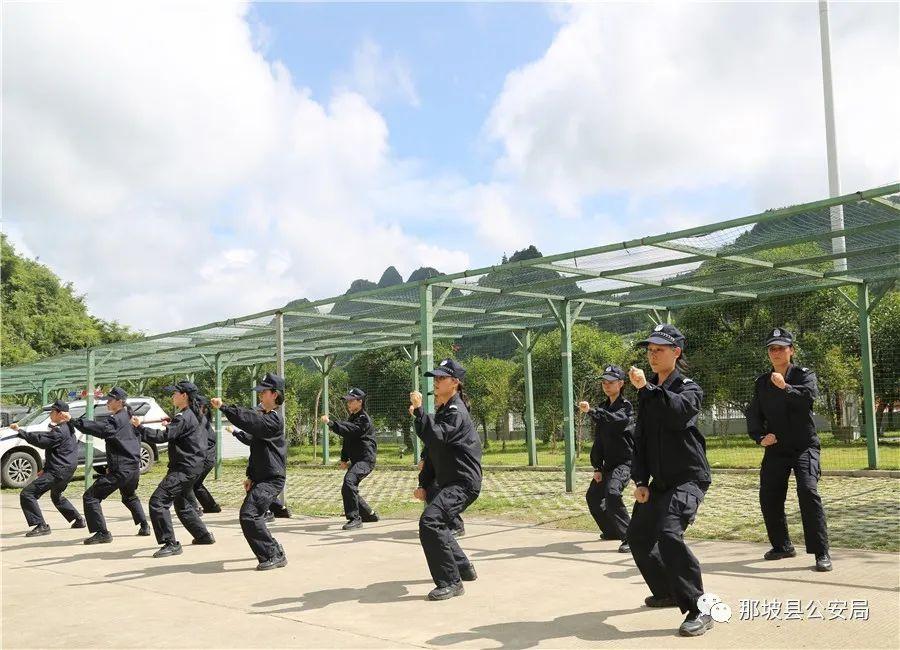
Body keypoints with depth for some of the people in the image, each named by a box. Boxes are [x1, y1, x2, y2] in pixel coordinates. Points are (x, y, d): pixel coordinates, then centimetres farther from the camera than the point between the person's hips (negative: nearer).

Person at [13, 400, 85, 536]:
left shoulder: (60, 431, -18)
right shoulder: (69, 428, 15)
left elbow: (41, 441, -24)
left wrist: (20, 431, -18)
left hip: (57, 472, -11)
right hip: (67, 470, 11)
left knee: (27, 494, -10)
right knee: (56, 496, 34)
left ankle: (41, 526, -13)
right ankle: (79, 520, 36)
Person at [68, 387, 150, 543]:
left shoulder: (116, 420, -13)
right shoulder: (129, 418, 14)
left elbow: (99, 428, -30)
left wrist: (73, 421, -35)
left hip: (120, 470, -10)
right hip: (134, 468, 10)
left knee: (90, 496, -5)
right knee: (130, 497, 34)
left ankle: (102, 533, -9)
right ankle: (144, 526, 34)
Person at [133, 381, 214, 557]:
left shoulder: (184, 417, -17)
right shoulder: (194, 416, 15)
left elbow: (163, 436, -24)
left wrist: (139, 427, -19)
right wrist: (170, 424, 20)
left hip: (184, 468, -11)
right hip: (192, 467, 11)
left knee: (158, 501, -13)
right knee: (182, 504, 25)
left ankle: (171, 544, -13)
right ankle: (204, 535, 33)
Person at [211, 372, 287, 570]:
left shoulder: (273, 419, -15)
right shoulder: (262, 415, 16)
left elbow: (249, 420, -33)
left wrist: (223, 407, -36)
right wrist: (251, 476, 18)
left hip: (272, 479, -10)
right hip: (261, 477, 10)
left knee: (249, 514, -20)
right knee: (254, 516, 19)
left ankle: (273, 556, -12)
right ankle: (274, 551, 36)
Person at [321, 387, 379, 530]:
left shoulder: (363, 419, -13)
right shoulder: (351, 418, 17)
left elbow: (349, 430, -29)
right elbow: (347, 440, 22)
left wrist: (330, 422, -34)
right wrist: (344, 459, 14)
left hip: (365, 459, -10)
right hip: (356, 460, 10)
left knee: (349, 481, -28)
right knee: (347, 489, 13)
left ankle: (355, 518, -24)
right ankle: (369, 514, 29)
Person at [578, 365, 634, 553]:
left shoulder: (626, 406, -10)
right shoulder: (604, 408, 13)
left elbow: (616, 420, -34)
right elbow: (598, 440, 13)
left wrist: (591, 411, -45)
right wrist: (597, 467, 6)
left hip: (625, 462, -9)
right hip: (608, 463, 9)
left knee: (612, 493, -31)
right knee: (592, 496, 18)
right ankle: (611, 530, 37)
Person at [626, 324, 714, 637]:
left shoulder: (688, 388, -9)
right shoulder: (648, 394, 10)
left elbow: (677, 413, -33)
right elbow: (640, 438, 10)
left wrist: (646, 388, -43)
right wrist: (640, 481, 2)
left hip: (688, 476, -8)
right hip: (660, 480, 8)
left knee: (669, 533, -27)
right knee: (638, 536, 13)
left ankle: (699, 610, -19)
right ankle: (667, 592, 34)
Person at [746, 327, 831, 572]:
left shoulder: (804, 375, -2)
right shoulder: (762, 382, 10)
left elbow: (810, 396, -23)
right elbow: (753, 414, 9)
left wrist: (786, 388, -39)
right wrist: (760, 436, -8)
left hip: (804, 446, -5)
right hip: (775, 449, 5)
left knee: (808, 491, -23)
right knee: (768, 498, 4)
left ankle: (821, 553, -17)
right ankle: (782, 546, 25)